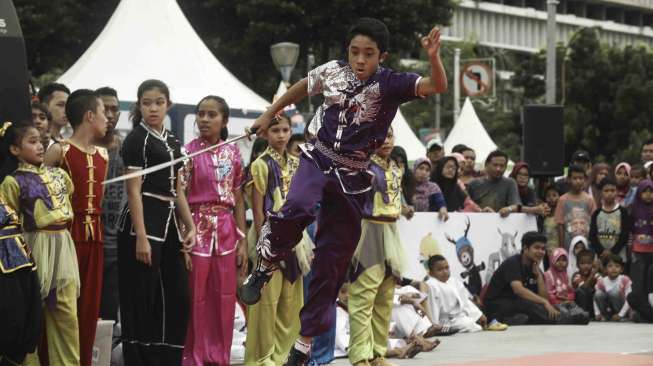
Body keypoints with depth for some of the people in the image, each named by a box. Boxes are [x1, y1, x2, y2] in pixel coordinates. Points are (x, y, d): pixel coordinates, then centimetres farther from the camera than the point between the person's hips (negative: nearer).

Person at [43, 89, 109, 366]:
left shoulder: (103, 155, 14)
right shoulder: (59, 151, -7)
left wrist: (98, 228, 12)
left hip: (95, 235, 6)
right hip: (67, 233, -6)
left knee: (90, 305, 7)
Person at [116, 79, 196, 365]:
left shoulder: (172, 142, 16)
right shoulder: (137, 139, -7)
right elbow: (134, 191, -13)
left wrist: (190, 227, 12)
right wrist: (140, 236, -19)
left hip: (168, 222, 8)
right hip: (143, 220, -8)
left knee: (177, 296, 8)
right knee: (142, 298, -5)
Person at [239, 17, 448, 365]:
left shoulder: (391, 84, -12)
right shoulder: (332, 71, -3)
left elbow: (438, 86, -27)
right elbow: (302, 87, 19)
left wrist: (433, 58, -46)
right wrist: (269, 114, 26)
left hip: (351, 178, 0)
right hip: (317, 160, 0)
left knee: (331, 264, 2)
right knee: (298, 208, -35)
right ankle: (264, 268, -10)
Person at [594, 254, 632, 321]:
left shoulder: (625, 280, -12)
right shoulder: (601, 282, -4)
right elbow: (596, 299, -3)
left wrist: (620, 315, -24)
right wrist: (597, 313, -17)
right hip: (608, 311, 2)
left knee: (614, 292, -29)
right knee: (599, 294, -24)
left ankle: (620, 318, -17)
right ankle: (605, 316, -9)